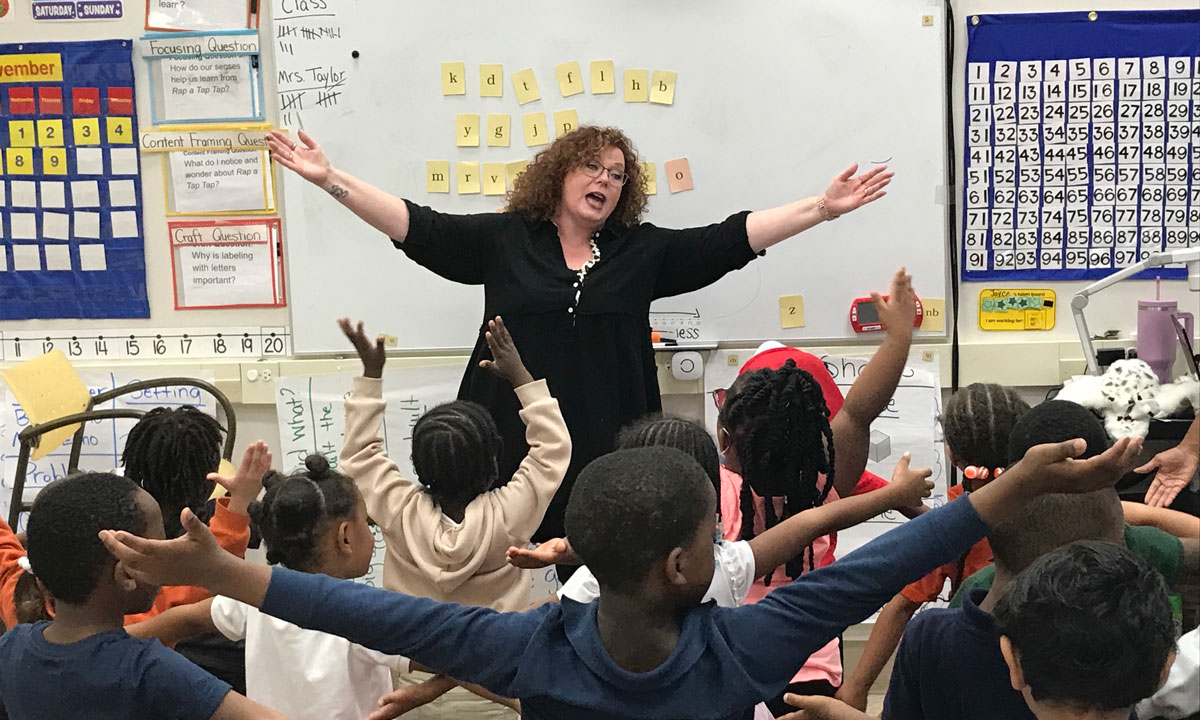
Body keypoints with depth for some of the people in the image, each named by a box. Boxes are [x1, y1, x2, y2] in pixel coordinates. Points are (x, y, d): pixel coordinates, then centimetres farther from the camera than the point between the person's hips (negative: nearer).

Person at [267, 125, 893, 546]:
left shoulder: (643, 251, 10)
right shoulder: (502, 239, 7)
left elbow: (731, 239, 6)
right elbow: (415, 225, 2)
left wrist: (823, 207, 0)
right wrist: (331, 179, -6)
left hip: (608, 455, 1)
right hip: (513, 449, -1)